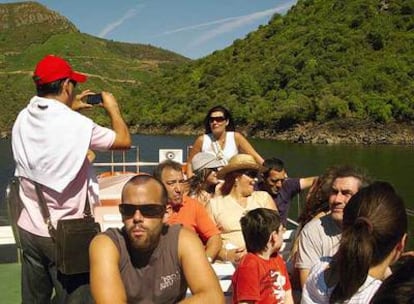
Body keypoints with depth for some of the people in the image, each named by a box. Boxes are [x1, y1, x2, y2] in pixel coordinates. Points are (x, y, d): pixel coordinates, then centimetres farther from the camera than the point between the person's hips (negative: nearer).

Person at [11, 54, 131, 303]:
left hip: (29, 229, 6)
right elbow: (124, 140, -5)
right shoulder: (76, 124, -19)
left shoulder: (23, 120, 0)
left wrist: (69, 109, 24)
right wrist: (113, 108, 11)